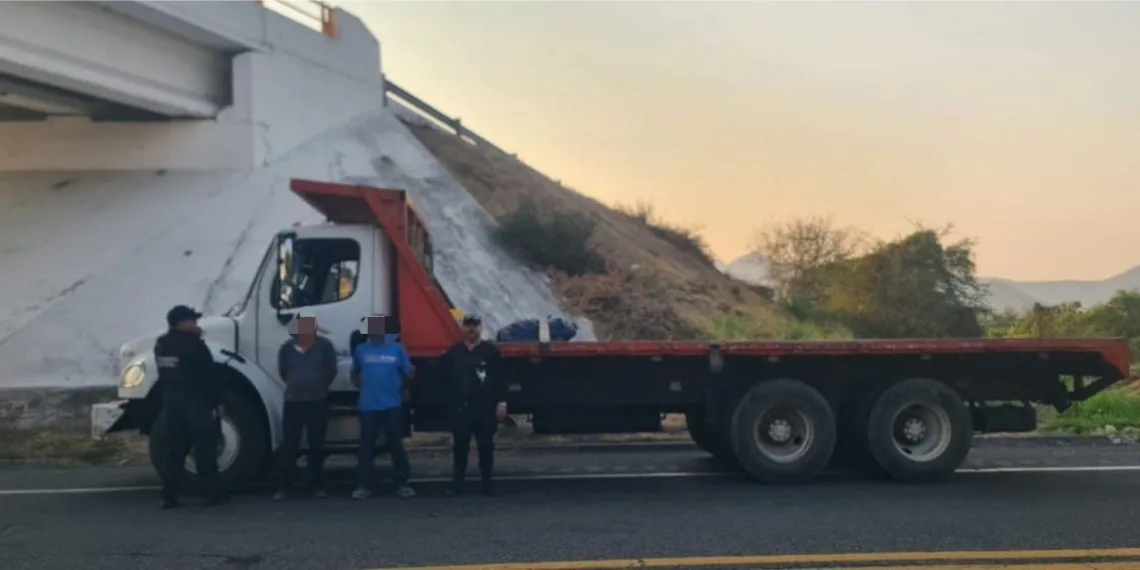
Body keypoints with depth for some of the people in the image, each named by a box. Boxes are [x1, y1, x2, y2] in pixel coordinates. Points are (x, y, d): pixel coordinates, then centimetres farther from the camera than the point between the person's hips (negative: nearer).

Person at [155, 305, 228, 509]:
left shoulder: (161, 345, 10)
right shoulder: (193, 344, -15)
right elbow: (209, 376, -15)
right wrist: (216, 403, -7)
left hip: (171, 401, 7)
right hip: (196, 402, -7)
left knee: (175, 448, 11)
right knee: (205, 449, -1)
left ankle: (169, 496, 8)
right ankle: (213, 494, 2)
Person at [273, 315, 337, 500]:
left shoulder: (325, 345, -8)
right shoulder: (287, 348, -4)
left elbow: (331, 371, 4)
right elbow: (283, 372, 13)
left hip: (318, 403, 0)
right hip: (293, 402, 1)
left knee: (316, 446, 6)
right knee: (289, 447, 1)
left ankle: (314, 485, 15)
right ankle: (283, 487, 7)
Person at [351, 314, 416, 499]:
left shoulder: (397, 349, 2)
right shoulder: (361, 350, 6)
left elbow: (408, 373, 9)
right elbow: (355, 374, 19)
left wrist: (398, 388, 1)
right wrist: (364, 387, 6)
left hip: (392, 405, -1)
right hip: (368, 406, 1)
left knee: (396, 445, 4)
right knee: (366, 446, 4)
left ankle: (402, 484, 11)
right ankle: (364, 485, 10)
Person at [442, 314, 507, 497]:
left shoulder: (491, 351, 1)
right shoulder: (453, 352, 8)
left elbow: (500, 379, -2)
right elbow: (446, 378, 15)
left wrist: (501, 402, -8)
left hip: (485, 406, -2)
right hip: (460, 407, 2)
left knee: (486, 446, 3)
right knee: (459, 446, 6)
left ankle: (487, 483, 11)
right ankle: (457, 483, 13)